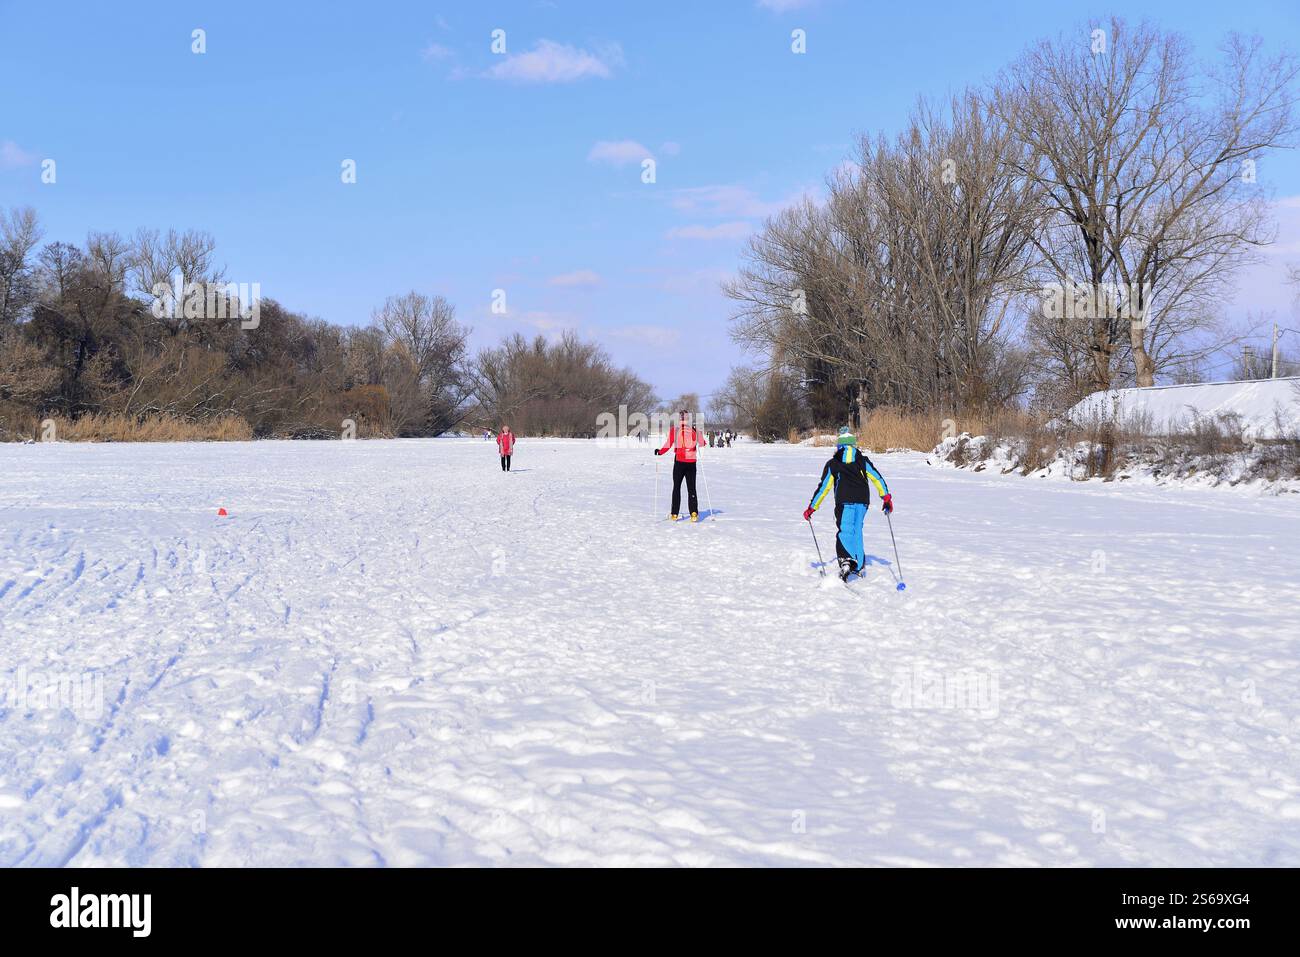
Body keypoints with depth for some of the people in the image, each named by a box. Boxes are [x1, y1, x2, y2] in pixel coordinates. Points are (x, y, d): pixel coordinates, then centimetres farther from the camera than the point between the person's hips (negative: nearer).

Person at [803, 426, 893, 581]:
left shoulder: (832, 464, 9)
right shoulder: (863, 460, 14)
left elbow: (823, 487, 8)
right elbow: (877, 477, 5)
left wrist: (812, 508, 12)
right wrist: (886, 497, 8)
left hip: (844, 502, -3)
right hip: (863, 500, 3)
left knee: (845, 532, -8)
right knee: (857, 530, 18)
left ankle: (846, 560, -35)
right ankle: (859, 566, 23)